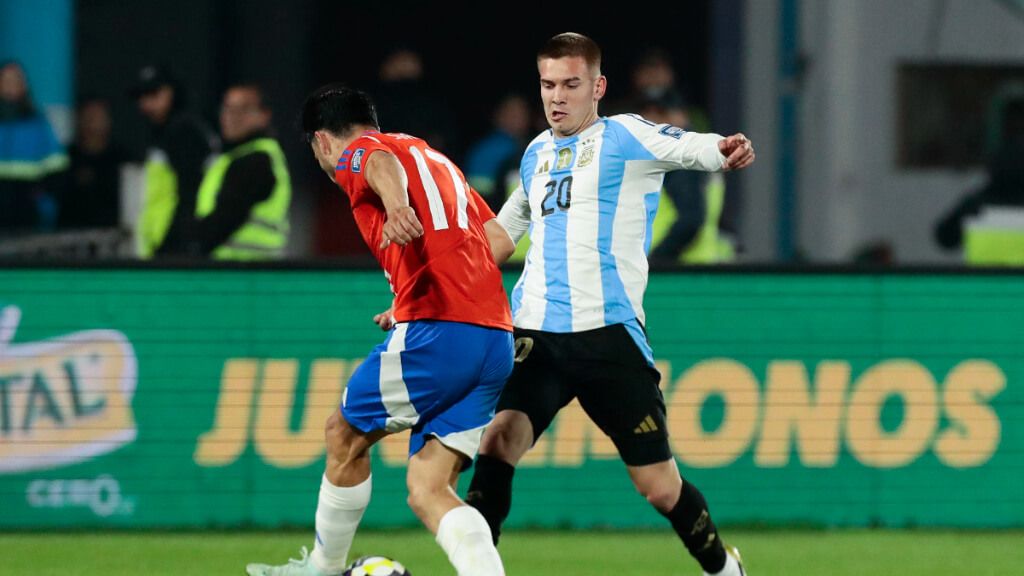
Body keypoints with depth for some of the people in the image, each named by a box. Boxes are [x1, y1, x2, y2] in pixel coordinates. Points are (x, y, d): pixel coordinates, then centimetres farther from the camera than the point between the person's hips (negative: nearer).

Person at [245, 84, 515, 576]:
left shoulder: (355, 154, 6)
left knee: (344, 435, 16)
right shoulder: (435, 159, 30)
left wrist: (397, 206, -44)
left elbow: (383, 164, -21)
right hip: (495, 338, 7)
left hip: (434, 333, -7)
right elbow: (499, 240, 26)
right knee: (428, 491, 4)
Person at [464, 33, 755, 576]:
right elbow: (503, 228, 35)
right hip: (536, 333, 4)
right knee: (499, 440, -21)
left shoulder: (623, 136, 1)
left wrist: (722, 150, -42)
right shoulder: (537, 154, 18)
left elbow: (687, 146, -19)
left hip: (607, 333, -4)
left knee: (659, 487, 0)